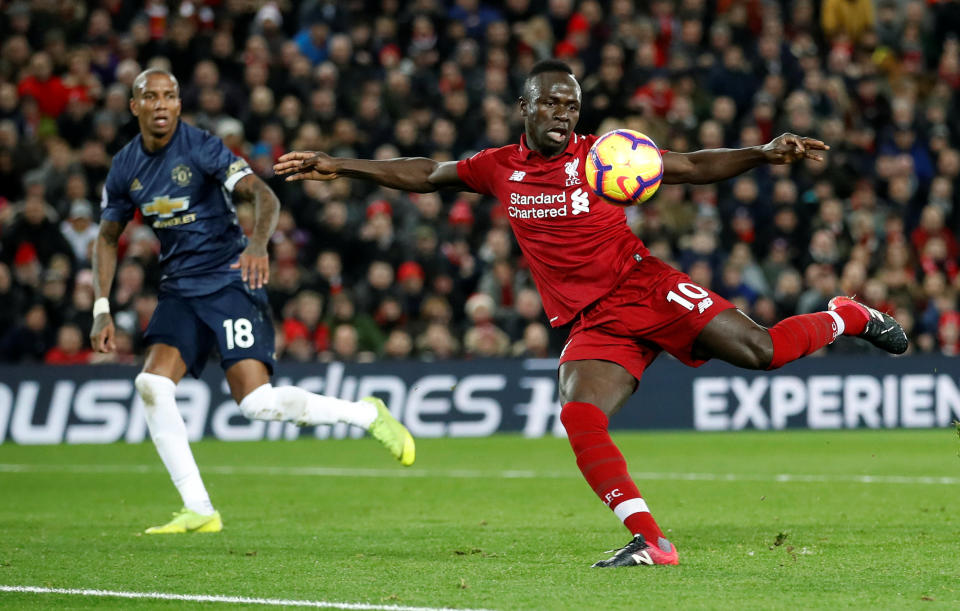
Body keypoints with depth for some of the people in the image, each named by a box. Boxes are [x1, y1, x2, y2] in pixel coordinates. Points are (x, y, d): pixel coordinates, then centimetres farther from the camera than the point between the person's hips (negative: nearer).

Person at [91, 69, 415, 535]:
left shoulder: (201, 148, -12)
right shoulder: (124, 168, 4)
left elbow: (264, 197, -21)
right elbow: (107, 237, 15)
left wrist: (258, 245, -41)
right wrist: (102, 310, 5)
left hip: (230, 282, -5)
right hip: (179, 288, 5)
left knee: (256, 402, -17)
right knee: (152, 384, -15)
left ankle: (368, 414, 6)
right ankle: (198, 510, -7)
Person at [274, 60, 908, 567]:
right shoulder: (499, 168, 9)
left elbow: (694, 166, 0)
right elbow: (423, 174, 22)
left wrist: (765, 154, -14)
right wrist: (338, 166, 19)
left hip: (643, 287, -3)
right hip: (593, 323, 3)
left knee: (758, 349, -19)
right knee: (579, 420, -23)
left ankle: (849, 317, 11)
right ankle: (650, 540, -21)